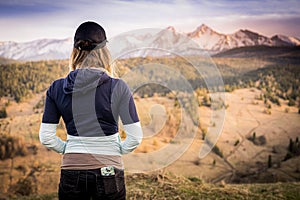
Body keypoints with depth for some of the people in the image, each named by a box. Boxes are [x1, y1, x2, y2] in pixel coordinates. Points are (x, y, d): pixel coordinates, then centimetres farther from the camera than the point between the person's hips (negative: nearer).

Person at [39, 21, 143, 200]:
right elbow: (135, 137, -11)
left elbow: (46, 137, -2)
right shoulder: (118, 87, -11)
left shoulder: (57, 88, -4)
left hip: (71, 169, 2)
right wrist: (117, 151, 6)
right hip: (108, 171, -2)